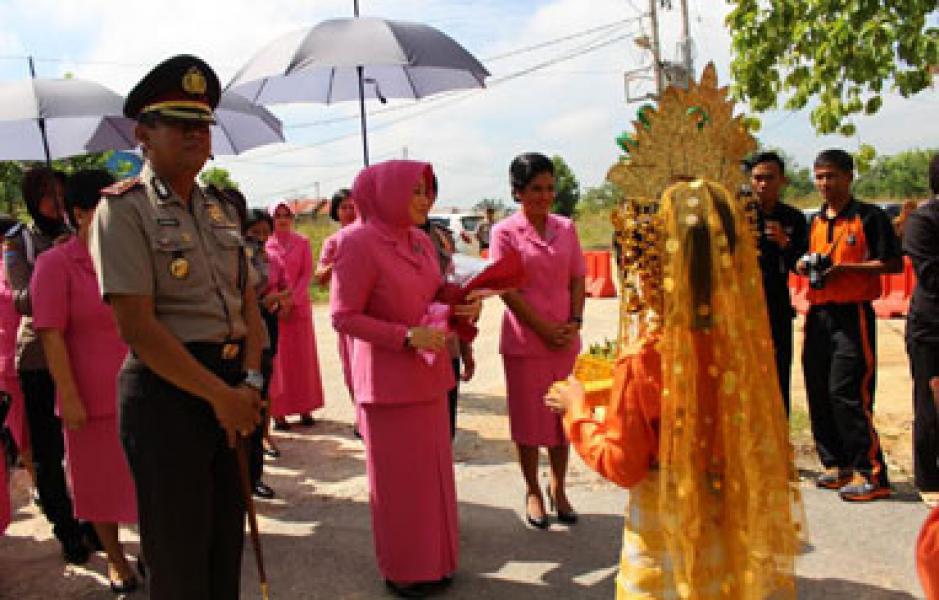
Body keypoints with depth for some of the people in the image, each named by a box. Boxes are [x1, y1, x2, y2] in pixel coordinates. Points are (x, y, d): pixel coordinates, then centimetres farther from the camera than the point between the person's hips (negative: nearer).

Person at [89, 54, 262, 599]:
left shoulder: (221, 210, 11)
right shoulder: (124, 208, -9)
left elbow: (248, 302, 11)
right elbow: (137, 327, -17)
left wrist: (250, 381, -4)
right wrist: (219, 394, -15)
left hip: (234, 391, 6)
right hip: (167, 394, -6)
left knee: (229, 539, 18)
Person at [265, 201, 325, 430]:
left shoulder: (302, 243, 7)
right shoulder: (265, 244, 3)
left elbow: (307, 274, 1)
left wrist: (291, 301, -10)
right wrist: (276, 301, -9)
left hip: (298, 306, 1)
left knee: (303, 357, 4)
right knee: (277, 359, 0)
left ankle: (305, 409, 12)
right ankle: (279, 413, 3)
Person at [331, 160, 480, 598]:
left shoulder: (421, 242, 9)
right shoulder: (359, 242, -14)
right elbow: (343, 316, -15)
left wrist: (459, 309, -1)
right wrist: (407, 337, -22)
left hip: (429, 374, 7)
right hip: (388, 379, -7)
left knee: (433, 469, 14)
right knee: (398, 476, 4)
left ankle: (434, 559, 31)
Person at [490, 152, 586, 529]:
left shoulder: (566, 228, 7)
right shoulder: (505, 232, -6)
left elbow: (578, 280, 9)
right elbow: (507, 290, -10)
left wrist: (574, 322, -6)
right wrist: (545, 329, -12)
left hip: (564, 339, 4)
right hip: (524, 340, -4)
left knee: (563, 415, 12)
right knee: (528, 417, 7)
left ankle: (558, 488, 29)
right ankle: (532, 491, 24)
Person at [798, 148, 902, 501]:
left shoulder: (869, 217, -4)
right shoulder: (815, 222, 16)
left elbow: (894, 264, -9)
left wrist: (844, 267, -18)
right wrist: (805, 266, 4)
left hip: (853, 313, -7)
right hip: (818, 313, 7)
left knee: (846, 392, -12)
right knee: (819, 392, 7)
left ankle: (870, 473, -4)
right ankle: (837, 464, 19)